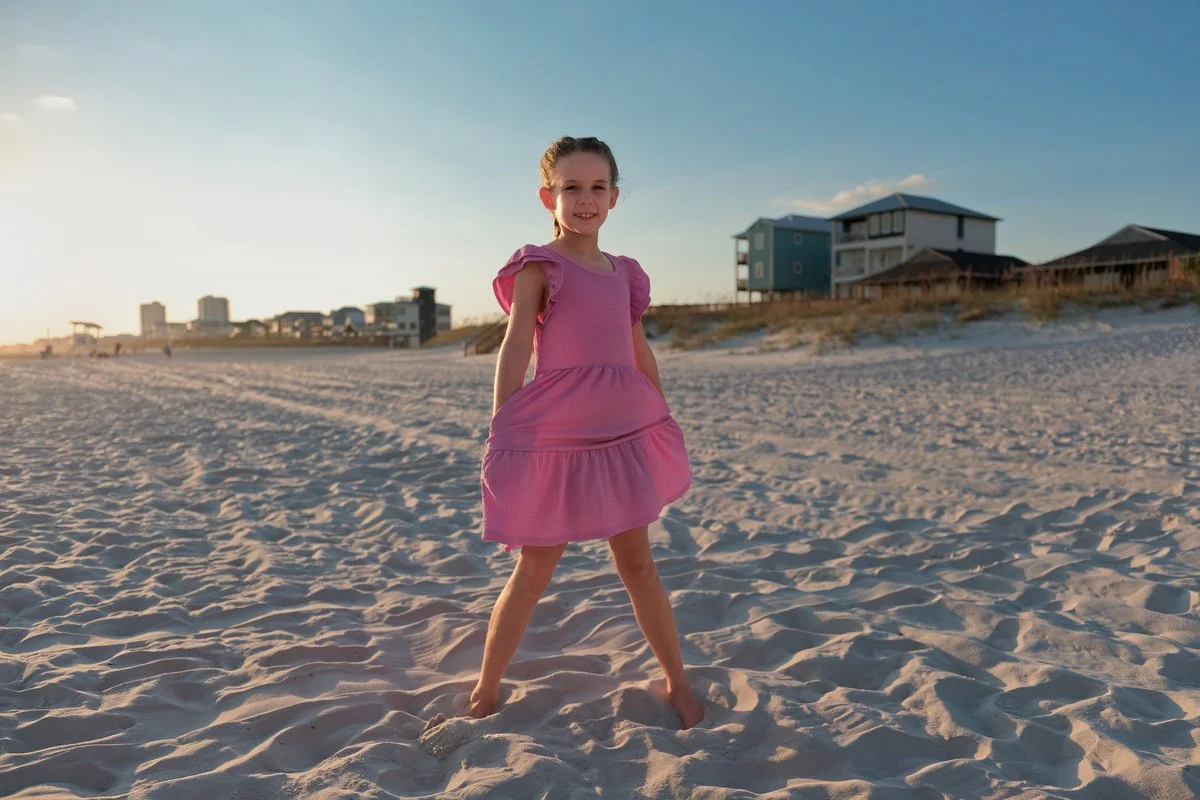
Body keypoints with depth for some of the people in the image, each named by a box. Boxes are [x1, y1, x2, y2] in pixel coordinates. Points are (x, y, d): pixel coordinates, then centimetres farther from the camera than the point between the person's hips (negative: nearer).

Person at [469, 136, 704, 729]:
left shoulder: (624, 272, 13)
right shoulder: (539, 265, -1)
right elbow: (515, 348, -9)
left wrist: (666, 428, 20)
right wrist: (500, 435, -16)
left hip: (623, 430, 5)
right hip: (555, 431, -4)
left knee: (636, 560, 13)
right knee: (535, 568, 4)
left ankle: (677, 683, 26)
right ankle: (484, 693, 22)